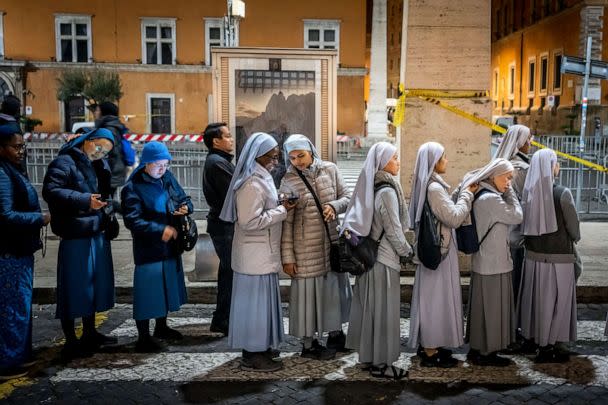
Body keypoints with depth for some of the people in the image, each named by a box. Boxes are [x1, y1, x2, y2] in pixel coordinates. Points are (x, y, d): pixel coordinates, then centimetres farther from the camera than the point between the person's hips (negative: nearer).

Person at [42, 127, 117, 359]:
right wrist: (85, 201, -27)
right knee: (74, 287, -3)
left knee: (95, 283, 16)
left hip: (97, 233, 9)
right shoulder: (65, 163, -10)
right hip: (75, 236, -9)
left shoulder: (97, 166, 16)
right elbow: (51, 191, -21)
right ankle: (70, 342, 7)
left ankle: (90, 333, 30)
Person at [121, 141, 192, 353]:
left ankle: (161, 327, 36)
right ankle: (143, 337, 9)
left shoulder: (168, 178, 5)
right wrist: (160, 231, -26)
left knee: (167, 286, 18)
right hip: (148, 249, -7)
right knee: (147, 290, -3)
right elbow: (133, 221, -21)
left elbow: (184, 199, 14)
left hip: (170, 246, 7)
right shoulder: (133, 188, -15)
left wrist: (185, 207, -9)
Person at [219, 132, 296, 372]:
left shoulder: (261, 179, 13)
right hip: (255, 256, -10)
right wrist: (282, 210, -19)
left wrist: (279, 205, 7)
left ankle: (259, 348, 29)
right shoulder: (252, 185, -20)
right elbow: (250, 221, -24)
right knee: (256, 301, -1)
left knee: (261, 301, 17)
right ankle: (253, 356, 10)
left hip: (263, 255, 10)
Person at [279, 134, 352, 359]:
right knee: (308, 291, 4)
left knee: (334, 287, 16)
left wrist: (334, 205, -17)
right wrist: (287, 256, -11)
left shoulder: (330, 170, 0)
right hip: (305, 247, -4)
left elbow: (347, 197, 7)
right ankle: (308, 344, 20)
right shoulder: (288, 181, -9)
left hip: (332, 241, 4)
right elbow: (286, 222, -9)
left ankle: (335, 334, 36)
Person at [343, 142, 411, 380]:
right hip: (385, 257, -8)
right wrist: (406, 251, -3)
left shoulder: (371, 188, 7)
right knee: (383, 309, 1)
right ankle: (381, 363, 11)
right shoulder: (387, 191, -18)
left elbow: (358, 219, 10)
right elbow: (393, 229, -16)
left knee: (369, 306, 15)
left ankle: (368, 356, 26)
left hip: (370, 253, 8)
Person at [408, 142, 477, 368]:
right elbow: (454, 217, -21)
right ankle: (430, 352, 8)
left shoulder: (429, 185, 10)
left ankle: (427, 344, 27)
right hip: (438, 250, -10)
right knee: (435, 297, -2)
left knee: (432, 297, 16)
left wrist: (465, 194, 8)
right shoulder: (434, 188, -21)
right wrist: (467, 194, -11)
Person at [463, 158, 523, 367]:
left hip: (482, 263, 10)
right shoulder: (491, 199, -20)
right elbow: (517, 216, -11)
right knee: (492, 308, 2)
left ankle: (477, 349, 26)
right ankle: (487, 353, 14)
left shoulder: (481, 196, 10)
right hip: (494, 265, -10)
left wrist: (506, 192, 8)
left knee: (482, 308, 16)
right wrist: (509, 192, -5)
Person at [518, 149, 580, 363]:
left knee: (537, 299, 16)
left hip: (533, 255, 5)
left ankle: (538, 340, 28)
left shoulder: (529, 192, -3)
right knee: (555, 301, 7)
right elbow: (574, 227, -8)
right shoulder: (562, 194, -17)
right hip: (558, 257, -5)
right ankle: (547, 347, 15)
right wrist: (575, 237, 13)